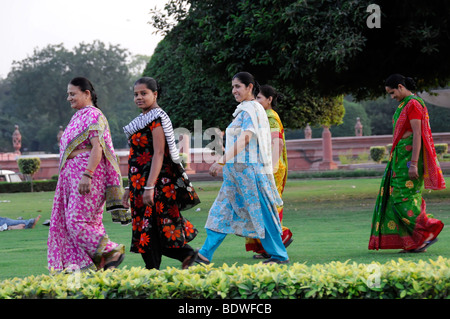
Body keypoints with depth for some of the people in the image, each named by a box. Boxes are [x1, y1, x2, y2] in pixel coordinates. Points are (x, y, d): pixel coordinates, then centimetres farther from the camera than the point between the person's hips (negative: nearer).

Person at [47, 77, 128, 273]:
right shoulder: (79, 117, 21)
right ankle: (86, 264, 5)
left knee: (77, 220, -15)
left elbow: (97, 148, -20)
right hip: (73, 174, 10)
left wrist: (87, 175, -28)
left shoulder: (93, 116, -9)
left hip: (88, 169, -10)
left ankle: (111, 252, -8)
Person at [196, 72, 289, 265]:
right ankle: (205, 255, 5)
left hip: (249, 169, -10)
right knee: (223, 212, 6)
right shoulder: (245, 110, 17)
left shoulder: (251, 110, -13)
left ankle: (279, 255, 6)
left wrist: (222, 162, -32)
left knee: (260, 213, -3)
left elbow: (244, 139, -25)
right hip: (237, 170, 10)